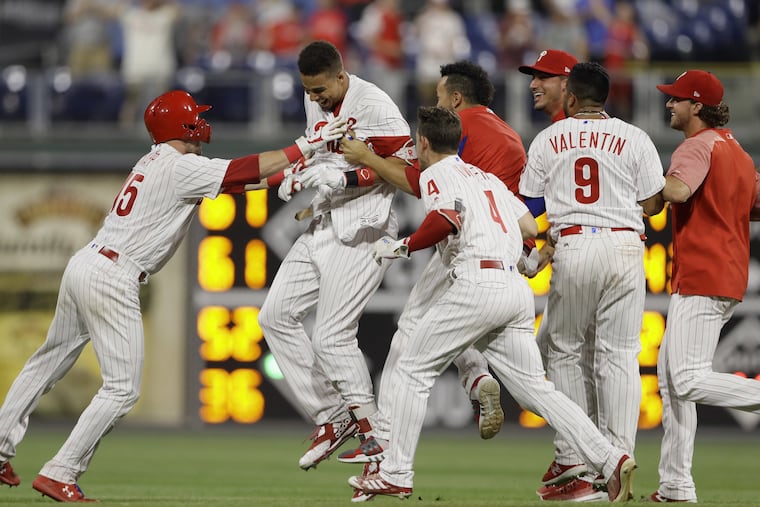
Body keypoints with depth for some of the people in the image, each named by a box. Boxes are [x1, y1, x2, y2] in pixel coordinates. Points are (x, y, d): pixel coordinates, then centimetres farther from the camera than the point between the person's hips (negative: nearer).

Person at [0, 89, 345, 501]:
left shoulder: (155, 163, 18)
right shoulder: (182, 168, -9)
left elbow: (237, 180, 22)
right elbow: (251, 170, -10)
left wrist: (295, 172, 18)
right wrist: (304, 147, -1)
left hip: (83, 265, 9)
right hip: (112, 279, -9)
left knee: (49, 362, 21)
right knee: (123, 389, -5)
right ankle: (59, 474, -8)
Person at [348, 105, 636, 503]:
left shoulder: (436, 175, 4)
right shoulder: (487, 177, 27)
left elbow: (446, 220, -16)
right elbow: (529, 227, 22)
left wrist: (401, 246, -4)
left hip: (478, 284, -7)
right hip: (519, 288, 7)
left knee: (412, 371, 4)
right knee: (534, 387, 5)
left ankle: (396, 475, 1)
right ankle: (610, 459, -11)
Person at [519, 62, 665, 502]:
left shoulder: (548, 139, 6)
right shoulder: (634, 139, 3)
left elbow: (530, 205, 6)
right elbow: (653, 204, 3)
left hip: (572, 247, 0)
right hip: (624, 244, 0)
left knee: (564, 354, 9)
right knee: (620, 356, 2)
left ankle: (572, 464, 3)